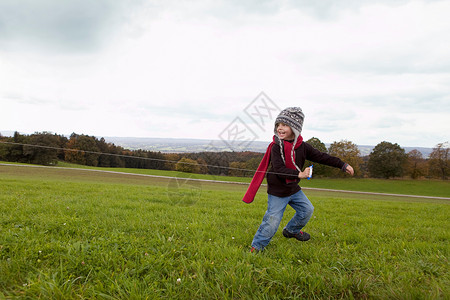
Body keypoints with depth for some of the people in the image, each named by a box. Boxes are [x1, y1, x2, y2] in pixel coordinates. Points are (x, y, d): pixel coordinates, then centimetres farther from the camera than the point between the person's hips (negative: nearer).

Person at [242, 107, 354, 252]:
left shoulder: (302, 146, -4)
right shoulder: (276, 147, -20)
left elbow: (321, 157, 2)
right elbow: (279, 169, -28)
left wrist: (343, 165, 1)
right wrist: (299, 174, -40)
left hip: (294, 189, 6)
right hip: (277, 192, -6)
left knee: (307, 209, 16)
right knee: (272, 221, -7)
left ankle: (291, 230, 40)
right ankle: (257, 246, 11)